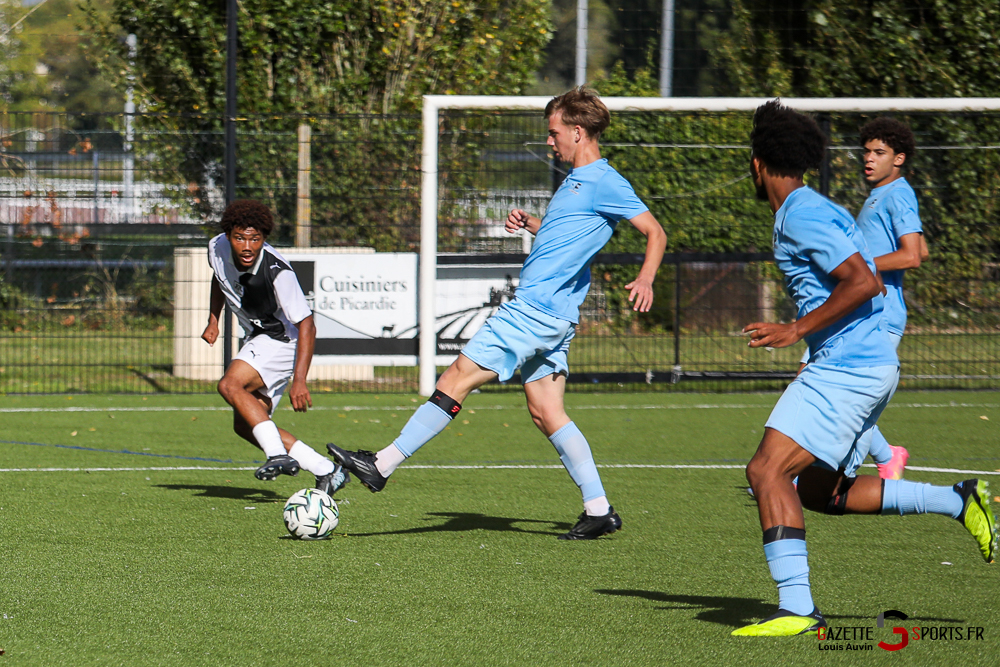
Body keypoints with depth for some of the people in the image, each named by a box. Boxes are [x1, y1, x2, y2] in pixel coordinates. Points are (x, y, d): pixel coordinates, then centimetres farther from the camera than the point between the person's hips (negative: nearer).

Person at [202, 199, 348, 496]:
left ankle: (278, 455, -32)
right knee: (245, 425, 2)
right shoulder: (218, 248, -11)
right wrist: (213, 320, 11)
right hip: (258, 339, 8)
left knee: (230, 385, -29)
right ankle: (326, 471, 5)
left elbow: (306, 325, -28)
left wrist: (299, 381, -34)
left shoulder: (278, 272, -30)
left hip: (283, 340, -8)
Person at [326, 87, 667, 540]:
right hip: (547, 314, 10)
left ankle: (382, 465, -6)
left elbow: (655, 233, -13)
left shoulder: (604, 183, -11)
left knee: (457, 379, -9)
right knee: (545, 411, 7)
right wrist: (528, 223, 15)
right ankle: (599, 510, 5)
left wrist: (645, 279, -29)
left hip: (537, 310, -10)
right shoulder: (577, 180, 19)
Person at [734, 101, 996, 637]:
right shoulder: (815, 209, 18)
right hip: (872, 366, 11)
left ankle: (796, 609, -24)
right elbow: (866, 282, 25)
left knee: (767, 470, -16)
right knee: (820, 492, 16)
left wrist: (797, 330, -18)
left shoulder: (801, 216, -13)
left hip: (846, 367, -11)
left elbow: (865, 282, -21)